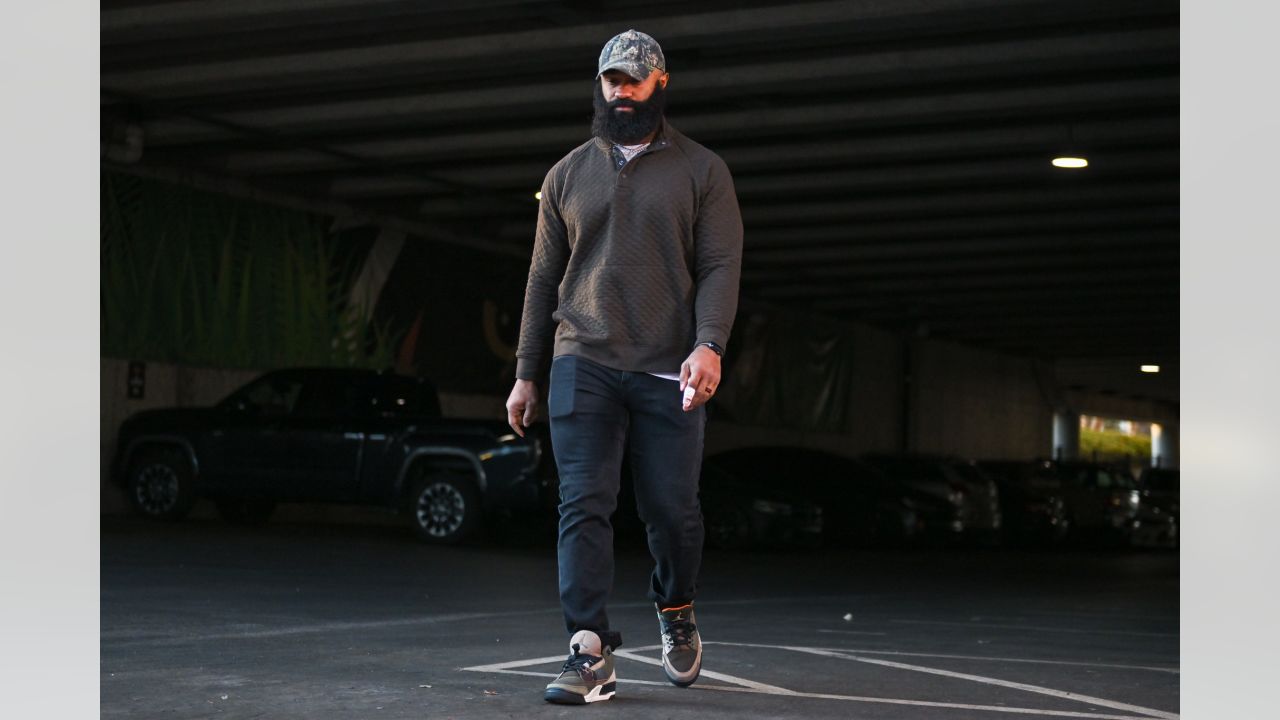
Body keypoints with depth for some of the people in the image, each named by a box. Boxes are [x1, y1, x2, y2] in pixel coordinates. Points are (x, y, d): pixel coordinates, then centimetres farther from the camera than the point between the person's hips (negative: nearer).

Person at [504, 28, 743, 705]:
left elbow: (720, 266, 0)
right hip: (583, 365, 2)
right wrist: (526, 374, 12)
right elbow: (544, 278, 16)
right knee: (583, 507, -8)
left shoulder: (701, 171, 8)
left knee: (671, 510, 2)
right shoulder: (568, 175, 14)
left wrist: (709, 345, -17)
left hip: (668, 372, -1)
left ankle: (676, 614, 30)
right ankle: (590, 655, -9)